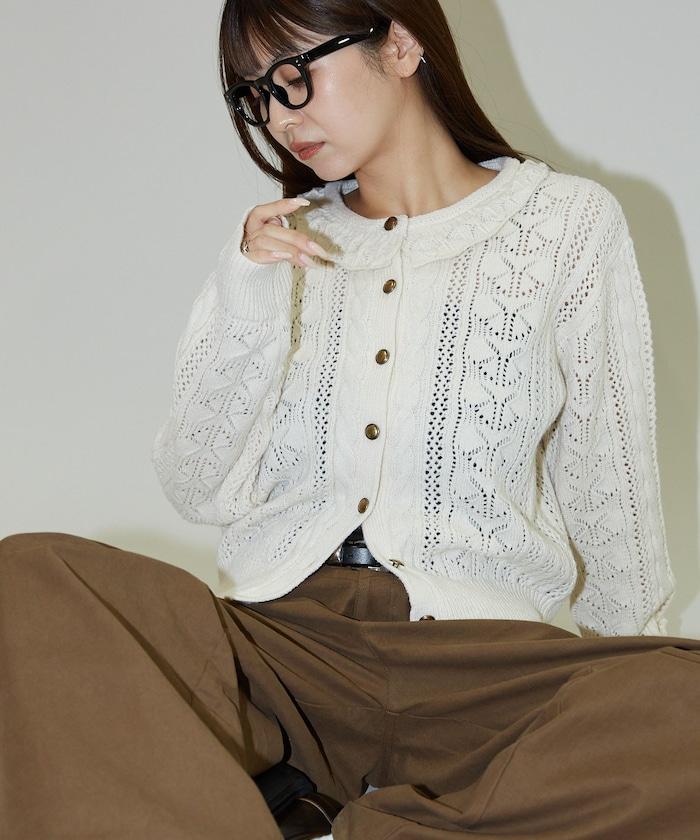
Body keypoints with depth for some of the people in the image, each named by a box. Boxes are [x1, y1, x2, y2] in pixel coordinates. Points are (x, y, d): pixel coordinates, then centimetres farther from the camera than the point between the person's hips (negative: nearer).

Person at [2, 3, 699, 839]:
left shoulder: (568, 223, 8)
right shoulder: (274, 243, 15)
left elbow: (608, 495, 8)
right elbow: (199, 493, 8)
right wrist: (251, 316, -6)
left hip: (477, 659, -1)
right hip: (276, 633, 2)